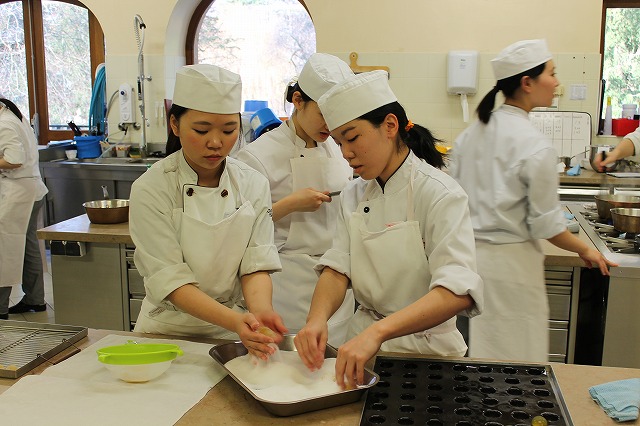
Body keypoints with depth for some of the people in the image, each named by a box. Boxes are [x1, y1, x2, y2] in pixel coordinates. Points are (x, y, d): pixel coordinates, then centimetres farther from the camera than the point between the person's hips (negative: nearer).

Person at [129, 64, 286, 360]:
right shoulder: (150, 190, -11)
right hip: (169, 329, 0)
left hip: (230, 335, 1)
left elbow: (256, 265, -4)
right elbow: (170, 280, -16)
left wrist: (261, 311, -25)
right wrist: (234, 321, -31)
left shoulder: (253, 184, -1)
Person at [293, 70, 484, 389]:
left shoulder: (440, 194, -15)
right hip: (363, 341, 4)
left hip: (425, 348, -4)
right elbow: (337, 268, -2)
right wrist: (317, 319, -22)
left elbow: (457, 292, -26)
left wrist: (378, 332, -38)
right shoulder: (353, 196, 5)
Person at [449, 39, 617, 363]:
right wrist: (587, 251, 5)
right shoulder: (535, 146, -17)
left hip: (468, 254, 7)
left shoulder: (472, 132, 4)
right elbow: (547, 225, -12)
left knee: (479, 361, 17)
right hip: (509, 265, -7)